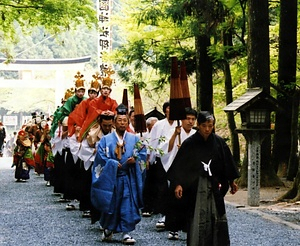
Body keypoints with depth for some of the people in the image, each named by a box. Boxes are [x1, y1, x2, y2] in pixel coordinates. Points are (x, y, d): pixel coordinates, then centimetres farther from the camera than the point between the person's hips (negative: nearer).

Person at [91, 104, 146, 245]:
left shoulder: (134, 139, 10)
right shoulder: (106, 140, 6)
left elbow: (142, 153, 4)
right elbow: (101, 156, -2)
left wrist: (134, 160, -15)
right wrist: (113, 164, -15)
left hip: (129, 178, 1)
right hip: (110, 177, -1)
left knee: (128, 205, -3)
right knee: (110, 204, 5)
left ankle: (126, 233, 0)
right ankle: (107, 230, 24)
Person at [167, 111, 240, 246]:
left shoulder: (218, 142, 0)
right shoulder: (190, 143, -8)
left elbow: (226, 164, 10)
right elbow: (180, 165, -11)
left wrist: (231, 182, 15)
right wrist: (178, 184, -21)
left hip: (214, 187, 3)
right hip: (195, 186, -3)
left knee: (217, 218, 5)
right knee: (196, 219, -2)